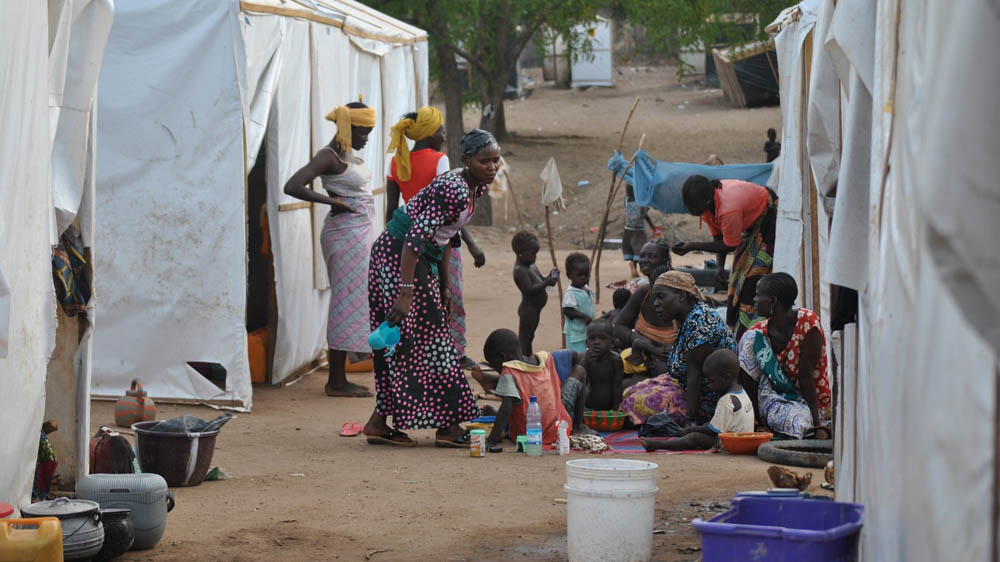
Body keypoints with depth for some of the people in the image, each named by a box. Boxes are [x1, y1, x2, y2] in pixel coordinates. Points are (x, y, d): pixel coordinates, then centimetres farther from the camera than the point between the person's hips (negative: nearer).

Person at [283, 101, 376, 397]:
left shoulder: (348, 155, 14)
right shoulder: (329, 156, -14)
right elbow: (292, 186, -26)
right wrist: (333, 201, -22)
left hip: (361, 234, 10)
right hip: (346, 234, -10)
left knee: (354, 303, 11)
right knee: (348, 303, -8)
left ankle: (339, 378, 15)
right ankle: (336, 381, -5)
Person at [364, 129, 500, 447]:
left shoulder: (477, 188, 6)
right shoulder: (454, 189, -24)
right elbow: (416, 237, -29)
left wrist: (444, 287, 19)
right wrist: (405, 292, -33)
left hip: (420, 258, 10)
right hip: (398, 255, -10)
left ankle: (379, 423, 12)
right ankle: (448, 427, -3)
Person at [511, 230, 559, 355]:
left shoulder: (532, 267, 11)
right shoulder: (520, 270, -20)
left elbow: (540, 281, 20)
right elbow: (530, 289, -29)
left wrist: (550, 277, 0)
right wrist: (547, 283, -31)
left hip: (535, 309, 10)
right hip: (528, 309, -10)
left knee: (529, 337, 19)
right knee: (524, 338, -6)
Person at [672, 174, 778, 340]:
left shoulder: (728, 210, -40)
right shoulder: (707, 204, -14)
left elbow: (729, 245, -29)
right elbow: (719, 237, -3)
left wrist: (692, 246, -29)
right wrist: (720, 267, -12)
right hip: (752, 223, 9)